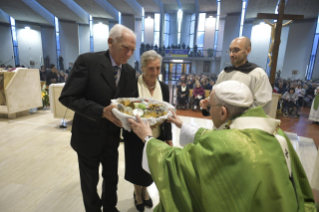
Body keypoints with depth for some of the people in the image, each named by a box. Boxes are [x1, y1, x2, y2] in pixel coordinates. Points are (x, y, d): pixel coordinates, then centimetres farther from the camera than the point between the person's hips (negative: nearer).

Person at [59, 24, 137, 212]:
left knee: (112, 178, 22)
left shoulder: (130, 72, -3)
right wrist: (102, 111, -30)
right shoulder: (87, 61, -19)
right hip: (88, 135, -4)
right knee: (90, 183, 16)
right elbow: (67, 97, -20)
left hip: (112, 136, 4)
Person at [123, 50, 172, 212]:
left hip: (157, 138, 4)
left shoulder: (164, 88, -2)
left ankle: (144, 190, 53)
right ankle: (137, 193, 50)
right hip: (136, 138, -3)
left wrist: (169, 138, 5)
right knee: (137, 168, 18)